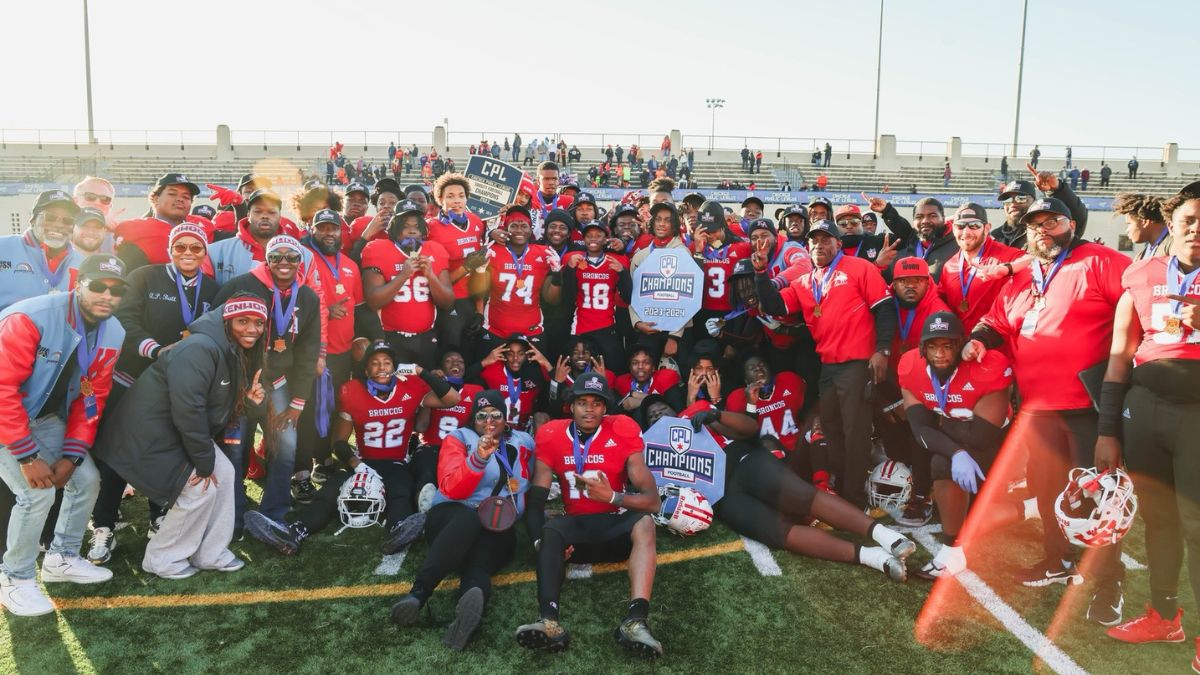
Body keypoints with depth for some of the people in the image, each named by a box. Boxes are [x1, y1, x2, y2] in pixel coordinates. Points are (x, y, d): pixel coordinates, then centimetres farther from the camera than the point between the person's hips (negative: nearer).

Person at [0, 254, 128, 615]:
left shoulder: (112, 334, -9)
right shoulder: (30, 318, -29)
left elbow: (92, 398, -3)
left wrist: (72, 455, -8)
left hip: (48, 417, 7)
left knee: (87, 479, 4)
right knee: (37, 491, -17)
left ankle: (62, 558, 26)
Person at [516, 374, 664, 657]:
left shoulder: (622, 432, -8)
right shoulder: (551, 436, -2)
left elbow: (653, 500, -13)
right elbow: (536, 498, -3)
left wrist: (612, 497, -31)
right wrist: (538, 539, -22)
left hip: (616, 524, -1)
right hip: (576, 526, 1)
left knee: (644, 523, -32)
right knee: (550, 532, -30)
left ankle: (636, 621, -48)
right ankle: (549, 621, -50)